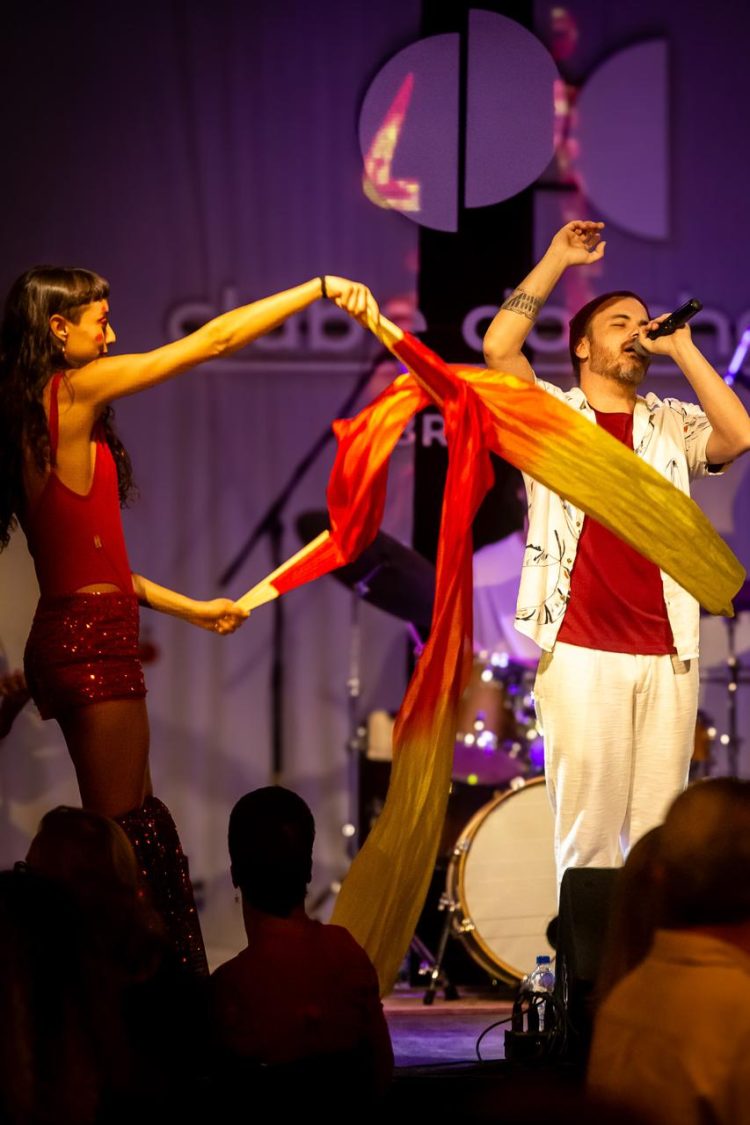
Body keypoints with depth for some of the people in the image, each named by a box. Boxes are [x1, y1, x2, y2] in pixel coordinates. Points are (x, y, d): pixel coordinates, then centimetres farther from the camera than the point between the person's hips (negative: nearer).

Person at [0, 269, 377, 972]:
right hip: (92, 641, -9)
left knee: (136, 826, 12)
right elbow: (216, 339, -9)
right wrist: (321, 288, -1)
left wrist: (189, 609, 23)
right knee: (122, 835, -6)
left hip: (66, 638, 9)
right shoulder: (75, 391, -10)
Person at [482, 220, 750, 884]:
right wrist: (557, 259, -2)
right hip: (581, 651, -3)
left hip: (667, 654, 3)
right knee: (588, 828, -5)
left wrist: (682, 349, 2)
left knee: (658, 831, 2)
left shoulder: (672, 424, 16)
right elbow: (499, 348, -7)